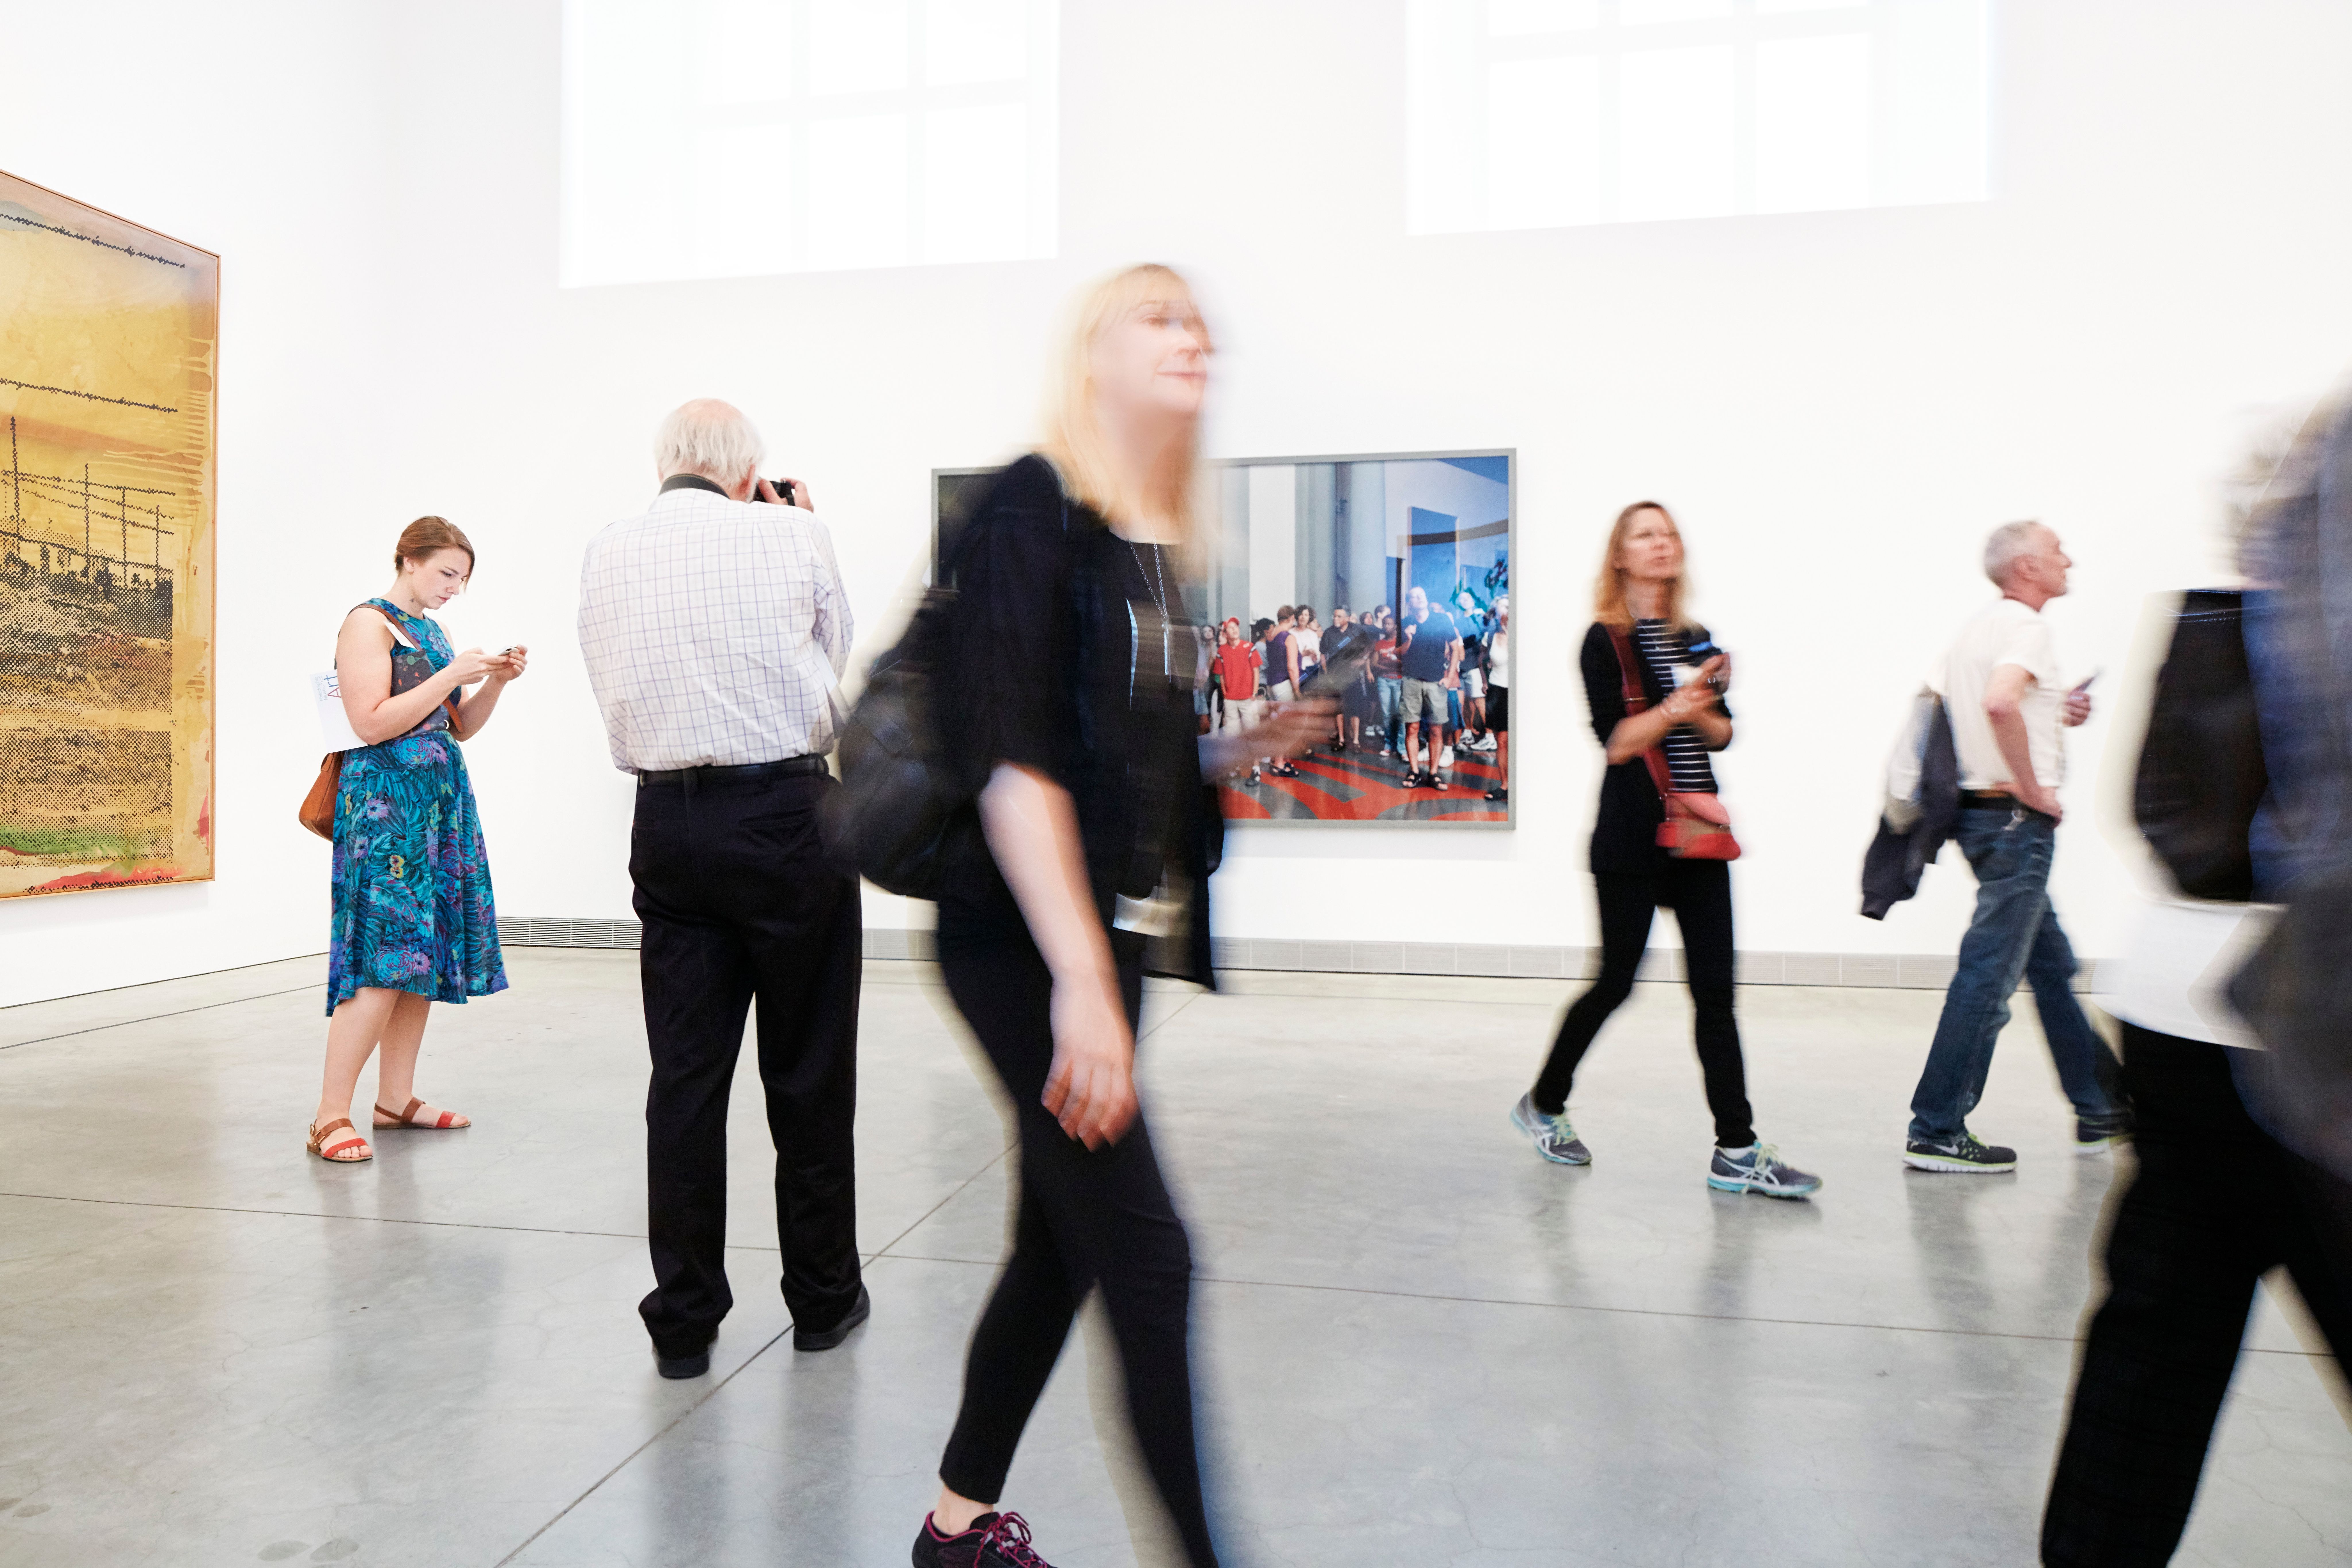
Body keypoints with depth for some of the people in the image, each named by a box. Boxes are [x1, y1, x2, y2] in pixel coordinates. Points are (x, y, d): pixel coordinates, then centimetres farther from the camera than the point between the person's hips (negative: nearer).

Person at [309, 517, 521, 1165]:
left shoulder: (430, 629, 18)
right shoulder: (368, 623, -6)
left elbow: (459, 728, 19)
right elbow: (372, 723, -16)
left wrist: (495, 682, 3)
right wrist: (452, 675, -17)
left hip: (439, 802, 8)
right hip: (385, 802, -8)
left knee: (424, 954, 7)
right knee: (384, 962, -11)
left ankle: (396, 1099, 14)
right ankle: (330, 1117, -4)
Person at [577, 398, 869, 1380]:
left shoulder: (605, 555, 9)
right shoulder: (790, 536, 0)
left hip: (668, 822, 3)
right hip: (787, 813, -3)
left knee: (684, 1072, 8)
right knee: (808, 1071, 8)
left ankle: (683, 1321, 17)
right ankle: (822, 1298, 22)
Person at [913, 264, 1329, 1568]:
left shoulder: (1168, 545, 14)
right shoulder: (1035, 507, -9)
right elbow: (1010, 757, -19)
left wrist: (1260, 742, 2)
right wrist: (1079, 981, -24)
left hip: (1115, 935, 8)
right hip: (1026, 944, -8)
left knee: (1062, 1244, 16)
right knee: (1146, 1254, -5)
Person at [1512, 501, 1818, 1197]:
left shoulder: (1696, 638, 15)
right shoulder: (1606, 641, -5)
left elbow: (1721, 734, 13)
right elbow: (1617, 742, -13)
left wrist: (1701, 708, -7)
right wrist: (1679, 703, -20)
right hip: (1631, 839, -6)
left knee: (1715, 991, 1)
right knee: (1615, 983, 3)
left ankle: (1737, 1150, 5)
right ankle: (1543, 1106, 24)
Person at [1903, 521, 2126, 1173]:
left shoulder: (1977, 626, 15)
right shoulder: (2024, 624, -12)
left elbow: (1935, 701, 20)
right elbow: (2000, 702, -31)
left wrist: (2055, 714, 16)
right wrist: (2032, 786, -20)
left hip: (1978, 808, 10)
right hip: (2017, 820, -10)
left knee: (2053, 965, 19)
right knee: (1989, 975, -7)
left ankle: (2100, 1111, 32)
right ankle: (1937, 1132, -3)